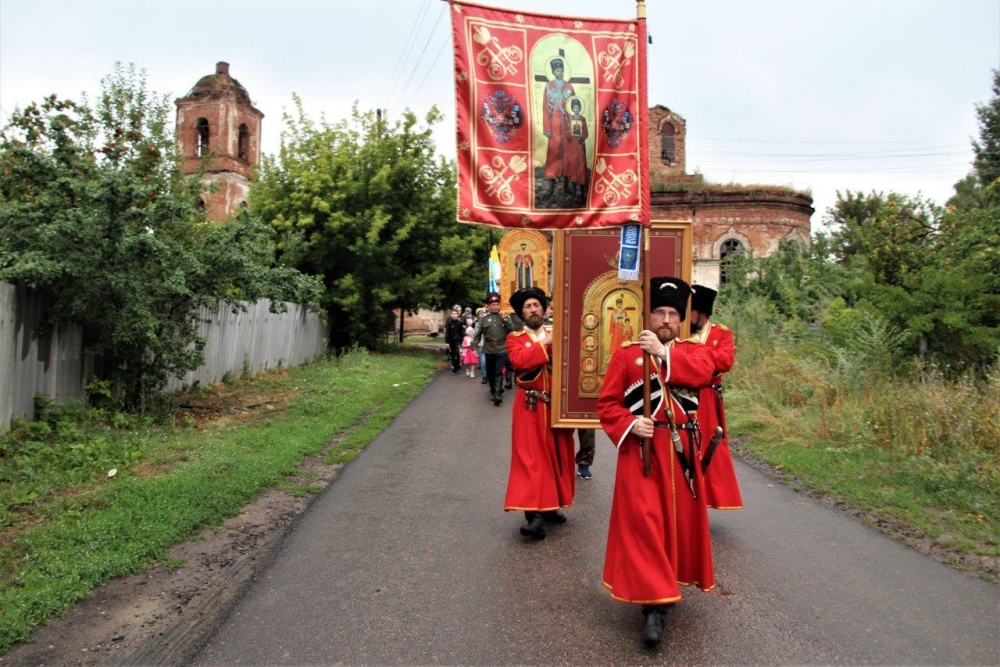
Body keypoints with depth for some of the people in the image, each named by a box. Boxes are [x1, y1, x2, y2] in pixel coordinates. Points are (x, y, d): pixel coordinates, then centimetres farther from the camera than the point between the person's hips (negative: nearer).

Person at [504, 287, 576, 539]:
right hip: (530, 407, -4)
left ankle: (550, 506, 24)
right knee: (531, 458, -8)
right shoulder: (515, 338, 2)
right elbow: (519, 360, -19)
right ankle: (535, 514, -10)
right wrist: (545, 343, -18)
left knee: (557, 455, 10)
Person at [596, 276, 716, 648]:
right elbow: (607, 403, 0)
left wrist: (663, 352, -24)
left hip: (680, 449, 3)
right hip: (641, 450, -3)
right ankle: (654, 603, -3)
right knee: (643, 522, -8)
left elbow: (703, 372, -18)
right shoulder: (626, 353, 2)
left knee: (680, 519, 13)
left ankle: (667, 584, 35)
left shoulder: (693, 351, 8)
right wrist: (629, 424, -18)